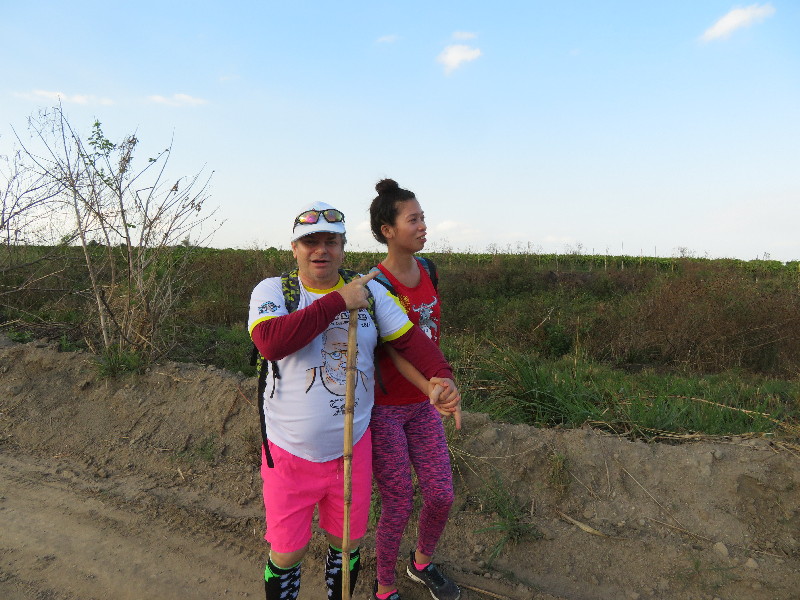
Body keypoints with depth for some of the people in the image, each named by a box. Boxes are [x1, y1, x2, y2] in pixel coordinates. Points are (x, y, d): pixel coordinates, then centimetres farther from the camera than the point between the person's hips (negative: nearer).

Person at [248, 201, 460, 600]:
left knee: (346, 543, 21)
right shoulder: (272, 291, -9)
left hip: (352, 448, 3)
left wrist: (441, 374, -20)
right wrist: (338, 301, -25)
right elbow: (270, 342, -29)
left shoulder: (369, 290, -1)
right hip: (290, 454, -2)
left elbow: (409, 339, -1)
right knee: (287, 552, 13)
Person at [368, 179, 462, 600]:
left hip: (421, 405, 6)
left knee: (442, 496, 11)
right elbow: (395, 351, -28)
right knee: (399, 506, 4)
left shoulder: (426, 271, 1)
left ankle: (421, 563, 42)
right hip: (382, 408, -6)